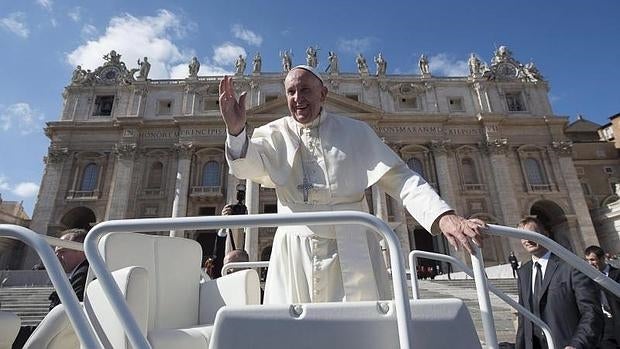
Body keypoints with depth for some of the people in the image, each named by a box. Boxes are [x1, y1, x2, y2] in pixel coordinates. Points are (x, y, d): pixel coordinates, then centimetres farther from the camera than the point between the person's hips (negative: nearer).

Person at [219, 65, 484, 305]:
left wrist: (444, 217, -14)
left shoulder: (355, 132, 6)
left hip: (352, 252, 0)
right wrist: (236, 131, -31)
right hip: (295, 253, 1)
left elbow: (398, 178, 0)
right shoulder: (276, 133, 8)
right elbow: (250, 166, -10)